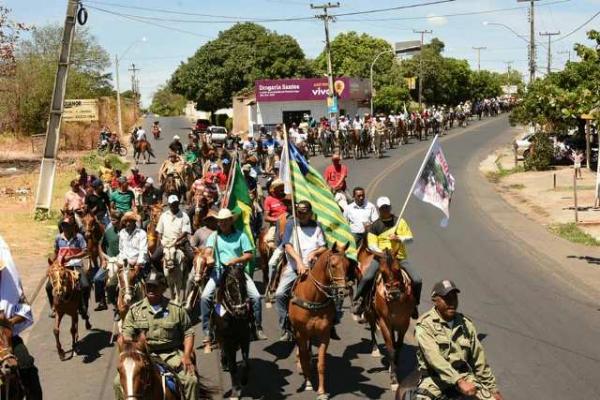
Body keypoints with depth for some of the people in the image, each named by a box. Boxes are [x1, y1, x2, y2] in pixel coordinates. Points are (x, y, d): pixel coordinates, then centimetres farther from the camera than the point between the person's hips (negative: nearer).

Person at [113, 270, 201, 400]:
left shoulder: (176, 309, 4)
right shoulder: (135, 310, 6)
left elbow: (188, 332, 7)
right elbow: (127, 335, 2)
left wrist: (186, 356, -6)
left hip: (171, 354, -1)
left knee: (191, 380, -22)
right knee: (119, 382, -16)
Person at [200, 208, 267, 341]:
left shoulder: (241, 235, 5)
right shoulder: (214, 236, 9)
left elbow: (250, 255, 2)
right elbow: (207, 251, -7)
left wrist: (237, 260, -17)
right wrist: (209, 257, -31)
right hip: (219, 271, 1)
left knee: (256, 296, -14)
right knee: (205, 297, -19)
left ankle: (258, 327, 4)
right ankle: (207, 330, -7)